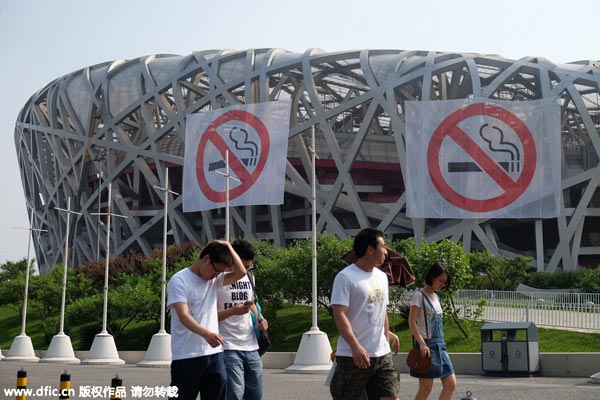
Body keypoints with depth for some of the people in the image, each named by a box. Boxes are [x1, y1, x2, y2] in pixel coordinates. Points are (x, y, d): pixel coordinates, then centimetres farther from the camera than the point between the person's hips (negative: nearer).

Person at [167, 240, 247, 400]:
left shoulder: (214, 280, 13)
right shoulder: (179, 280, -8)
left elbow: (241, 272, 1)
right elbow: (183, 315, -20)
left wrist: (228, 247, 0)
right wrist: (205, 333, -36)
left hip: (214, 353, 6)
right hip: (186, 357, -6)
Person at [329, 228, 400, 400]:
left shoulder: (382, 277, 14)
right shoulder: (345, 277, -10)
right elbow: (339, 314, -17)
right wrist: (355, 346, -26)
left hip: (382, 354, 7)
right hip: (353, 356, -6)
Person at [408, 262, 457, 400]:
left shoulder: (436, 297, 16)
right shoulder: (419, 295, -8)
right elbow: (411, 321, -14)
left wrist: (440, 344, 16)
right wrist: (422, 344, -22)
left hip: (440, 344, 8)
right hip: (427, 344, -8)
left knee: (451, 384, 2)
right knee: (426, 388, -3)